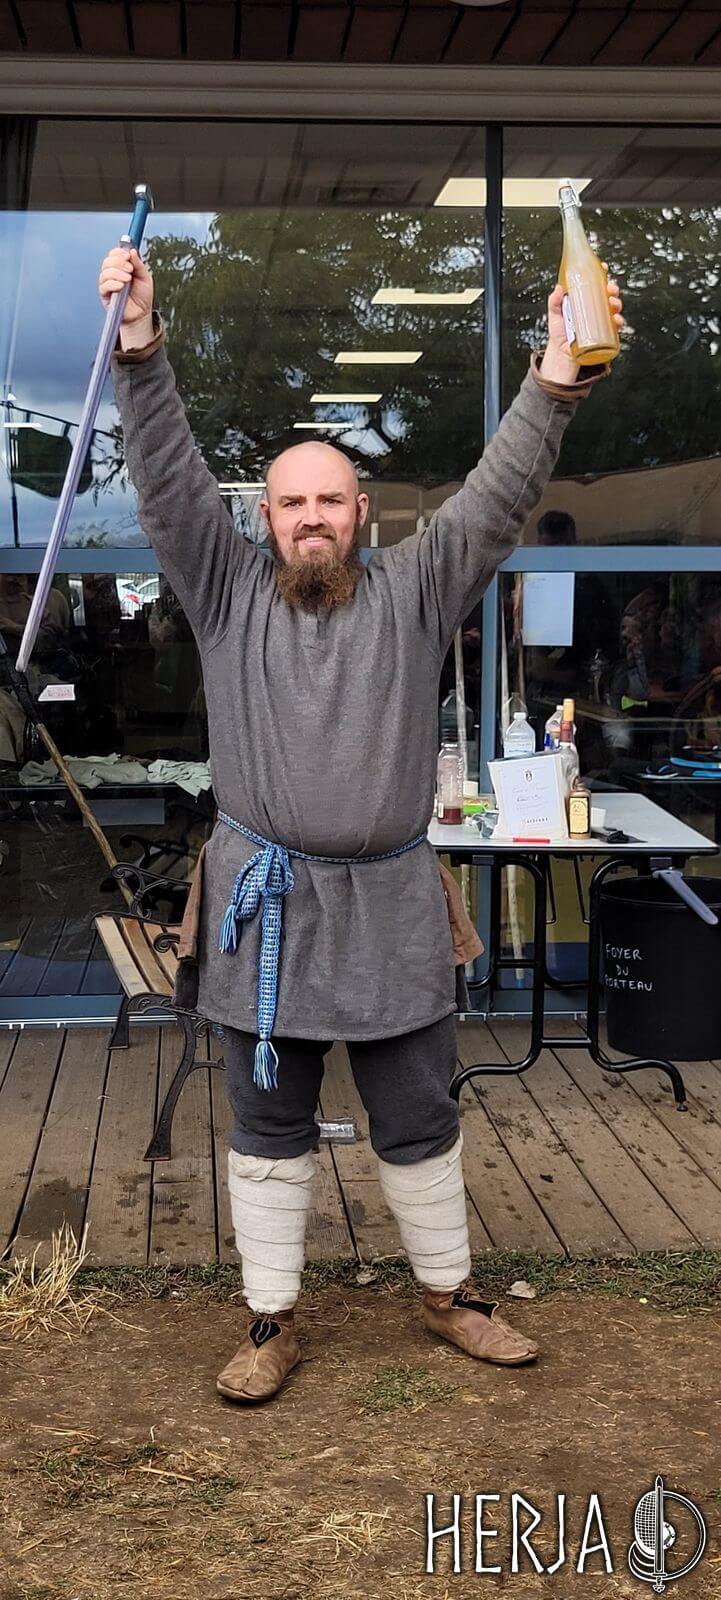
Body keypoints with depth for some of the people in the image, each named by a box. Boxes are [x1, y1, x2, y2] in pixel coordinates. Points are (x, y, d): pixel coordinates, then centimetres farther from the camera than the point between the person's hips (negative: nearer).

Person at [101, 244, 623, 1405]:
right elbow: (169, 480, -8)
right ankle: (273, 1322, 23)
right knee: (268, 1125, 10)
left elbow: (498, 495, -8)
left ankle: (449, 1294, 31)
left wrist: (556, 381, -23)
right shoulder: (229, 593, 2)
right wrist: (141, 345, -21)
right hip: (265, 904, 0)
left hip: (391, 908, 0)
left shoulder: (414, 593, 2)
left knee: (420, 1119, 12)